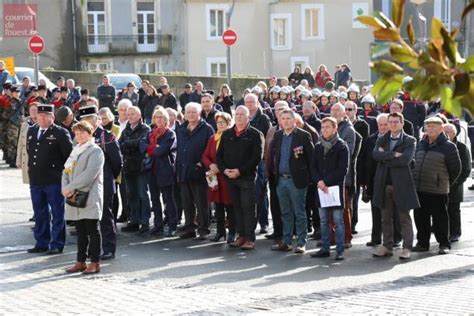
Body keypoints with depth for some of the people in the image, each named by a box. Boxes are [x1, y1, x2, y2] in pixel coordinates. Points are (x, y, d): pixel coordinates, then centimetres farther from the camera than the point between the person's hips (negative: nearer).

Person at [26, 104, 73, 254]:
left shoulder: (60, 133, -8)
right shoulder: (31, 132, 12)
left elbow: (70, 155, -8)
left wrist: (63, 172, -6)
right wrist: (30, 167, 16)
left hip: (54, 181, -6)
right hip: (35, 180, 6)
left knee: (57, 214, 2)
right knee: (40, 214, 14)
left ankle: (57, 245, 9)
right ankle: (41, 243, 23)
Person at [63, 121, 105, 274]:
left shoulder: (95, 151, -5)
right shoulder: (75, 151, 18)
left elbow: (90, 173, -17)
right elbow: (66, 171, 13)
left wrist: (71, 187, -16)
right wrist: (65, 188, -5)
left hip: (90, 198, -7)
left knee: (93, 231, -2)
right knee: (80, 231, 11)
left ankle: (95, 262, 2)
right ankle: (80, 262, 17)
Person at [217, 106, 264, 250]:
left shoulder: (255, 135, -2)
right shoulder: (226, 134, 13)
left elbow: (257, 157, -10)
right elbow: (219, 154, 13)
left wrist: (240, 171, -15)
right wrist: (224, 169, -5)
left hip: (247, 177, -5)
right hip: (230, 177, 5)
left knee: (248, 208, -4)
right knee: (237, 207, 9)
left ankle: (250, 238, -1)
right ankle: (241, 235, 16)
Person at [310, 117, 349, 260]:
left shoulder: (341, 146, -4)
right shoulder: (318, 147, 12)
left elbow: (342, 170, -9)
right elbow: (313, 167, 11)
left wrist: (326, 181, -13)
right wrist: (319, 181, -8)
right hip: (321, 188, 5)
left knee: (338, 220, -3)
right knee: (324, 221, 8)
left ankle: (340, 250, 1)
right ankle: (325, 249, 14)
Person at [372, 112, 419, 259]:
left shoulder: (410, 141, 0)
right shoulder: (381, 140, 13)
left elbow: (406, 159, -16)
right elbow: (376, 154, -7)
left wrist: (385, 158, -9)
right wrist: (394, 155, -16)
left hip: (401, 184, -4)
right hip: (384, 184, 4)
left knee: (404, 218, 1)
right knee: (386, 218, 9)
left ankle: (407, 248, 6)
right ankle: (387, 246, 16)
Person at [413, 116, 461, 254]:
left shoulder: (448, 147, -6)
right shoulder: (421, 144, 11)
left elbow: (456, 169, -1)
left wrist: (446, 184, 5)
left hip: (437, 191, -6)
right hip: (419, 189, 6)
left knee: (440, 218, 1)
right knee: (420, 217, 10)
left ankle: (444, 244, 11)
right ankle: (423, 243, 21)